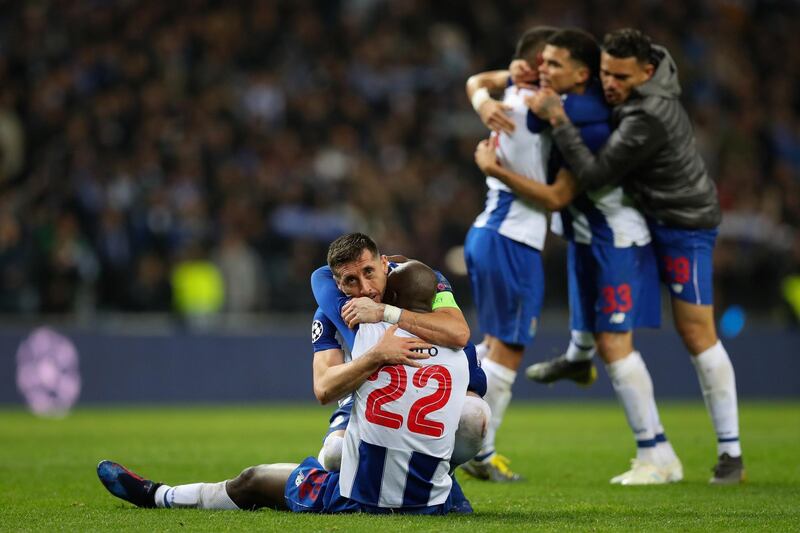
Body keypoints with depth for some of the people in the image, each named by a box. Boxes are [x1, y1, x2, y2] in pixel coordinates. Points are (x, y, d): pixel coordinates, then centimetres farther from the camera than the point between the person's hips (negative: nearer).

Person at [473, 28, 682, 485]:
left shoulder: (592, 127, -27)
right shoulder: (553, 96, -1)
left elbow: (556, 198, -25)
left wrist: (496, 170, -26)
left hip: (616, 239, -10)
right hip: (585, 238, 10)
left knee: (615, 343, -13)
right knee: (609, 347, 10)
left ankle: (656, 455, -9)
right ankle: (658, 455, 14)